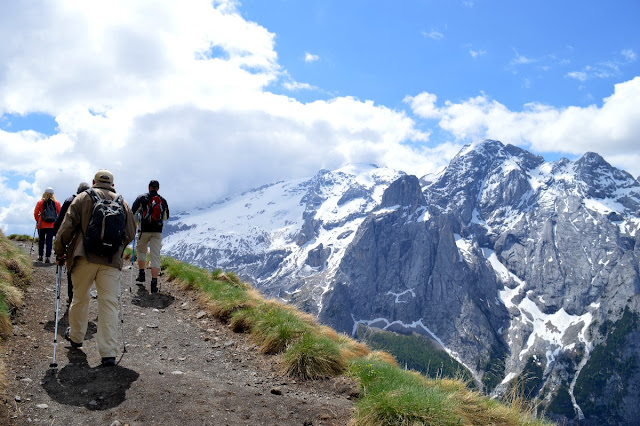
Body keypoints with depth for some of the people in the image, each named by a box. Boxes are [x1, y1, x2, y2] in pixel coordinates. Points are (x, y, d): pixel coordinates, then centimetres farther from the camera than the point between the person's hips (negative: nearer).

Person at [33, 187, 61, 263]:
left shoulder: (40, 202, 1)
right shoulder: (57, 203, 3)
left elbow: (35, 213, -1)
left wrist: (37, 220, 14)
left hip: (42, 225, 0)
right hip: (52, 225, 0)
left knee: (41, 240, 14)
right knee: (49, 240, 1)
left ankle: (40, 256, 19)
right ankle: (48, 257, -8)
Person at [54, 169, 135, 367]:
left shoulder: (83, 197, 6)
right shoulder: (122, 203, 12)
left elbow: (67, 226, 0)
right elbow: (130, 233, 14)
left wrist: (60, 251, 10)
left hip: (84, 257, -1)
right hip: (112, 261, 1)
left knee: (80, 298, 17)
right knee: (109, 303, -1)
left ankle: (76, 337, 36)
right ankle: (109, 353, -5)